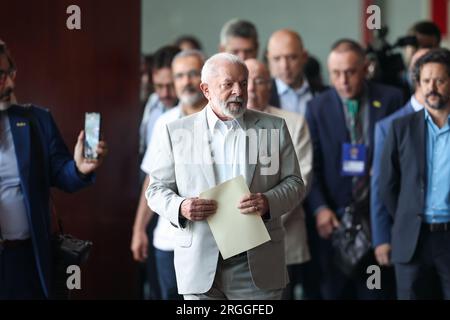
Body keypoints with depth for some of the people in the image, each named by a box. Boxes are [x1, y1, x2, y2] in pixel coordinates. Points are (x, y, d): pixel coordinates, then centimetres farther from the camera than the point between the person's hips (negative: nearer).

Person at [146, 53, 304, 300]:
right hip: (200, 264, 0)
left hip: (258, 264, 1)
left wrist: (269, 202, -14)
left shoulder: (273, 128, 7)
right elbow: (157, 189, 7)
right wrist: (180, 207, -15)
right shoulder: (176, 132, 5)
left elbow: (294, 183, 7)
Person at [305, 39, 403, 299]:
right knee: (335, 290, 5)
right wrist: (319, 208, -11)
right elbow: (311, 165, 0)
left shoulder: (391, 100, 1)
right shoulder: (318, 107, 2)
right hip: (334, 217, 0)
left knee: (374, 292, 3)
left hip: (380, 212, 0)